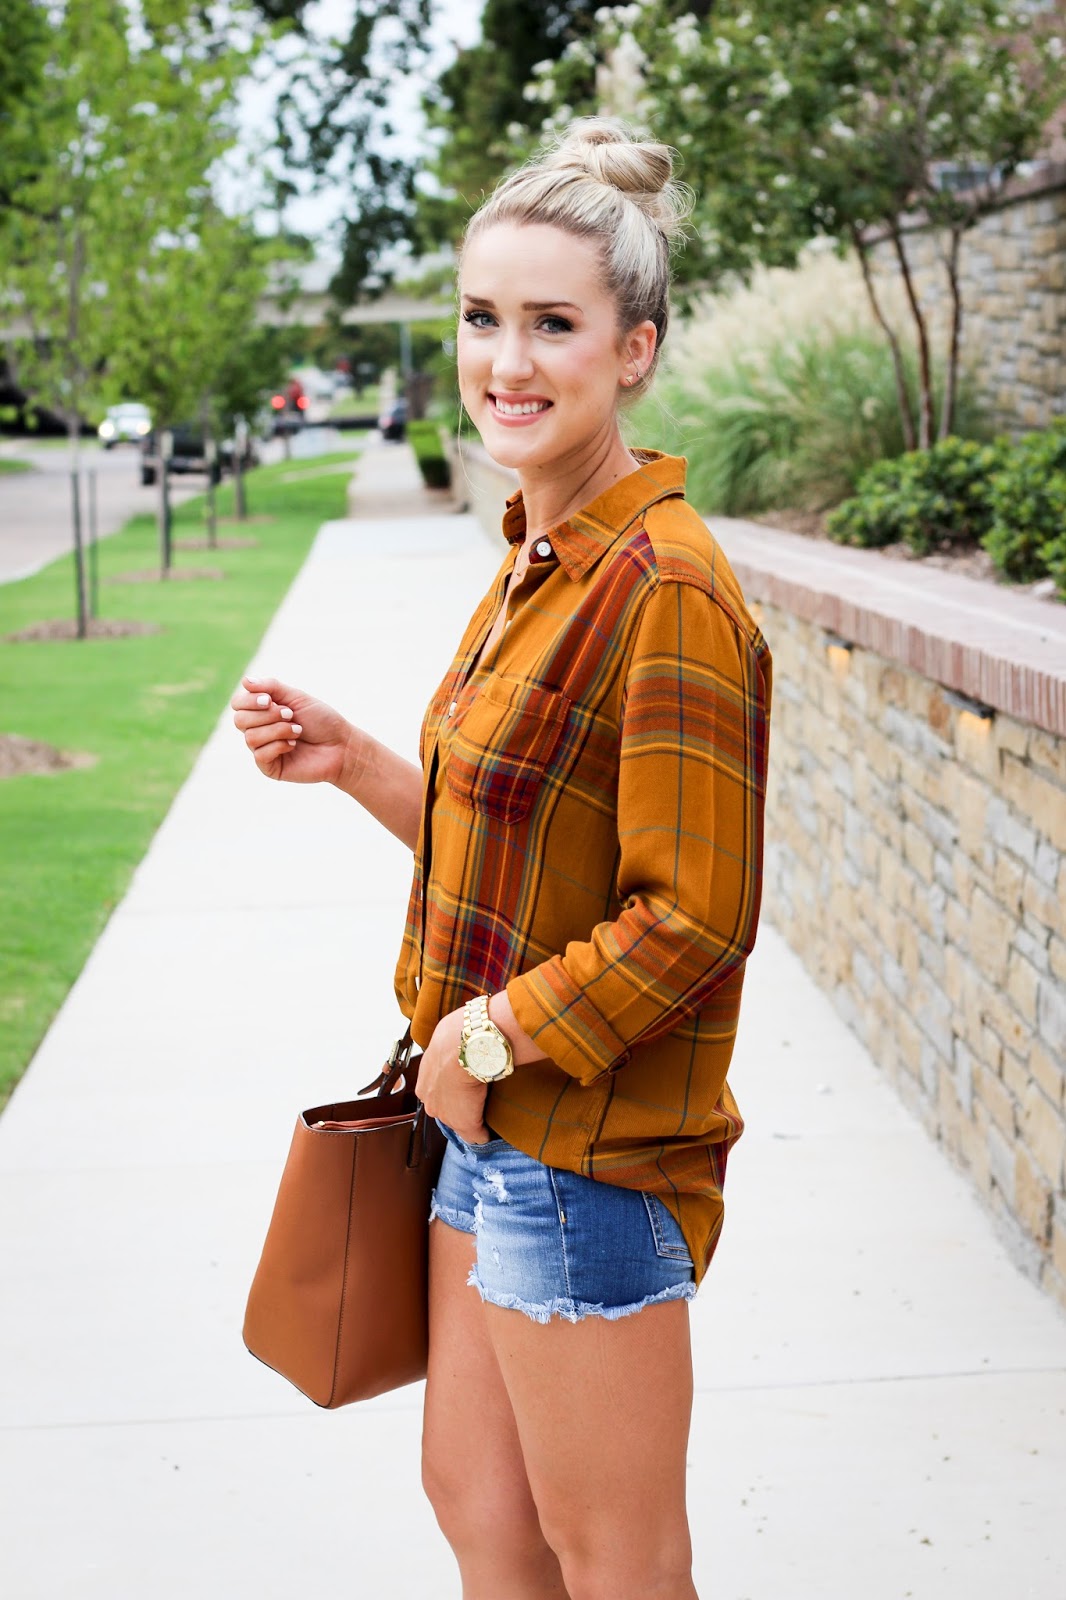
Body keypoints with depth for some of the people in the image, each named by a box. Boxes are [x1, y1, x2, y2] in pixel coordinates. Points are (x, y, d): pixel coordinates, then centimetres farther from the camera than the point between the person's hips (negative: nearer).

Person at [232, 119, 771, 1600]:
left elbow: (694, 919, -23)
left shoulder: (666, 590, -21)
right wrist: (351, 761, 4)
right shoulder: (540, 561, 8)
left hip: (589, 1145, -9)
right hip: (491, 1116, 9)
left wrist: (492, 1035, -15)